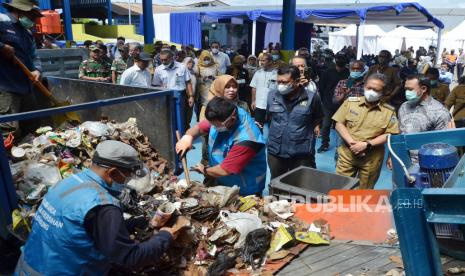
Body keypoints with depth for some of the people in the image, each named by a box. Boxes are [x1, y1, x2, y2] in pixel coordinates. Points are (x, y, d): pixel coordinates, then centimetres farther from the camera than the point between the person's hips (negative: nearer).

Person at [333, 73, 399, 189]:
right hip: (347, 153, 1)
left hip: (372, 158, 0)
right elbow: (339, 124, -1)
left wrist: (367, 144, -17)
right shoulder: (350, 102, 0)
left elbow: (390, 134, -6)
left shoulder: (389, 111, -2)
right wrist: (352, 143, -13)